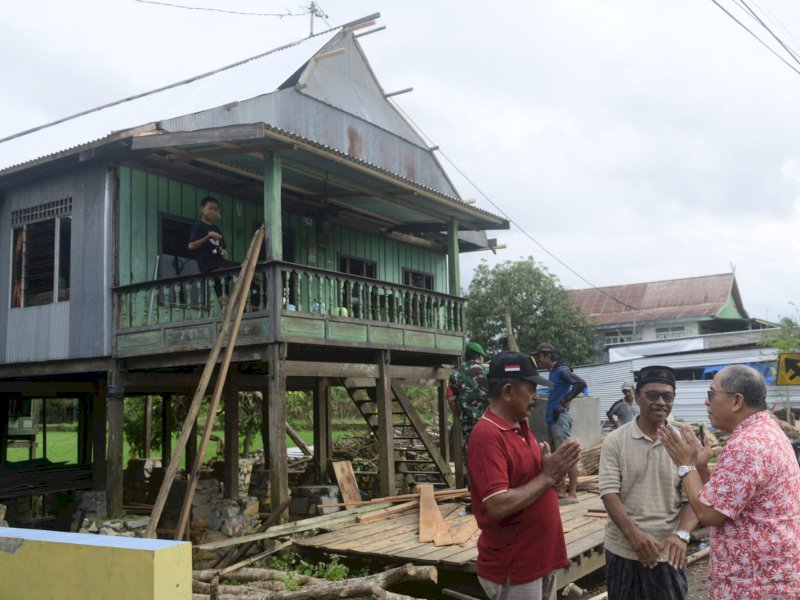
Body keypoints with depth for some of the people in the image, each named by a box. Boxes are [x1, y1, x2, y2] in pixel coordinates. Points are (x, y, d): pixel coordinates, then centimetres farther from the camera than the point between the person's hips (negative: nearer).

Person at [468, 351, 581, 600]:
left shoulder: (521, 427, 7)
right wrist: (548, 475, -20)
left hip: (541, 557, 8)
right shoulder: (487, 436, -21)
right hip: (513, 568, -8)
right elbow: (498, 506, -27)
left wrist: (551, 470, -6)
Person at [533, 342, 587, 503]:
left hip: (560, 417, -10)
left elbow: (581, 383, -24)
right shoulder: (553, 372, 15)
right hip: (553, 418, 10)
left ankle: (573, 493, -4)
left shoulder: (562, 370, -12)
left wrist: (567, 400, -16)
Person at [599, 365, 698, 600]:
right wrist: (633, 533, -21)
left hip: (667, 551, 0)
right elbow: (609, 492, -9)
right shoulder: (615, 441, -4)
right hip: (623, 550, 0)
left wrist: (681, 534, -20)